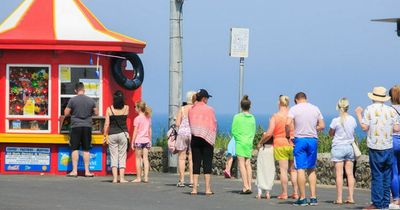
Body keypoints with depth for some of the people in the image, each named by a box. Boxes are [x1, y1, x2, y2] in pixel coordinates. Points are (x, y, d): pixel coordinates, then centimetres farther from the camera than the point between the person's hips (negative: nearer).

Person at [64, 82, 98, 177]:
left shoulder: (72, 100, -6)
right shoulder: (91, 100, 1)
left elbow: (66, 113, -2)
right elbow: (96, 113, 10)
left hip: (76, 126, -2)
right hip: (87, 126, 2)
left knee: (75, 149, 3)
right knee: (86, 149, 7)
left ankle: (74, 171, 1)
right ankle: (87, 171, 9)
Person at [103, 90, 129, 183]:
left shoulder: (109, 109, -4)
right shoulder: (126, 108, -2)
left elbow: (107, 124, -5)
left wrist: (105, 135, 4)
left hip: (112, 135, 0)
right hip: (123, 133, 0)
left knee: (113, 156, 5)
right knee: (122, 156, 6)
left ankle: (115, 178, -2)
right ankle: (122, 178, 1)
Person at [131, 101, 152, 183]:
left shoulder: (137, 118, -9)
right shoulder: (148, 118, 9)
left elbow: (135, 131, -9)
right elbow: (150, 130, 13)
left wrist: (132, 142, -4)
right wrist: (150, 140, 20)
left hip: (139, 140, -5)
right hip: (146, 140, 5)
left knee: (138, 158, 2)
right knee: (145, 158, 4)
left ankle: (138, 177, 3)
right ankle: (146, 177, 0)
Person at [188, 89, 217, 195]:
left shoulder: (191, 110, 5)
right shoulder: (209, 109, -7)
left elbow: (190, 124, 8)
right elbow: (213, 125, -4)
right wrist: (212, 138, 8)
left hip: (195, 138, 3)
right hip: (207, 138, -3)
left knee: (196, 163, 6)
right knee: (207, 163, 0)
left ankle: (194, 188, 3)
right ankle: (208, 189, -1)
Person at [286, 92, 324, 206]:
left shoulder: (294, 109, -3)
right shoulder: (315, 109, 8)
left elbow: (288, 124, -16)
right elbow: (322, 126, 8)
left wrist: (288, 136, -1)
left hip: (300, 139, -4)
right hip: (313, 140, 4)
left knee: (300, 169, -2)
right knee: (311, 169, 11)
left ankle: (302, 198, -3)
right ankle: (313, 197, 7)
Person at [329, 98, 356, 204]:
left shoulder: (336, 121, -12)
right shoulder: (352, 120, -1)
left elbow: (331, 133, 1)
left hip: (338, 148, -4)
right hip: (349, 147, 4)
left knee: (339, 174, -2)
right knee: (350, 173, 7)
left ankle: (339, 198, -2)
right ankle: (351, 197, 6)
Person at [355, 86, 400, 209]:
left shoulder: (369, 110, -4)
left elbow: (364, 127, -8)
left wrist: (359, 115, 6)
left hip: (375, 147, -3)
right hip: (388, 147, 3)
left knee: (377, 175, -2)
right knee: (387, 175, 8)